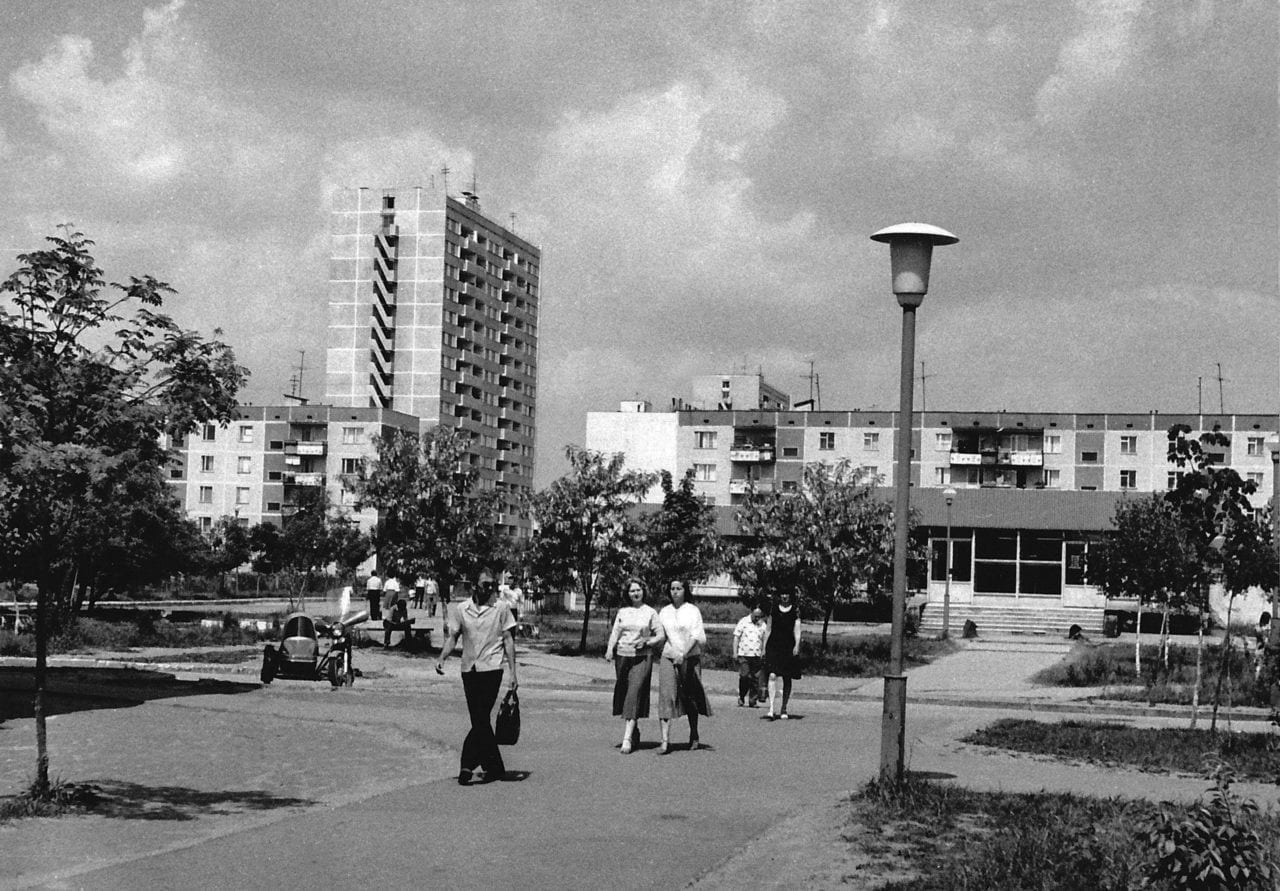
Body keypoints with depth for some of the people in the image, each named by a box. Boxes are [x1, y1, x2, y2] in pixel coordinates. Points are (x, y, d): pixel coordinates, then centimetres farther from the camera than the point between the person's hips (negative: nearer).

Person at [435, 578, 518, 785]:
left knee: (481, 719, -13)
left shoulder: (500, 609, 0)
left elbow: (508, 640, 3)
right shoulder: (461, 609, 6)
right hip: (469, 670, 4)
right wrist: (442, 658, -11)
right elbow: (453, 637, 8)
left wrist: (513, 673, -1)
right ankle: (495, 767, 16)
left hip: (491, 669, -4)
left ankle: (467, 766, -13)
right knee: (480, 721, 7)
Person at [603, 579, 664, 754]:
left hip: (642, 657, -4)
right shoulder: (622, 612, 12)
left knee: (634, 695, -14)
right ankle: (635, 733, 25)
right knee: (623, 695, 7)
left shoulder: (651, 612, 4)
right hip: (622, 656, 4)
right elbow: (615, 632, 7)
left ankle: (627, 739, -20)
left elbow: (660, 636, 5)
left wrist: (646, 642, -12)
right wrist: (610, 649, -10)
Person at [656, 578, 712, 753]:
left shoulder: (693, 611, -2)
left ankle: (694, 737, 26)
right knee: (666, 696, -12)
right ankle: (665, 741, -16)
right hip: (668, 657, 2)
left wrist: (683, 654, -22)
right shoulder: (664, 612, 9)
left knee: (691, 698, 7)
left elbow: (696, 636, -11)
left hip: (690, 658, -2)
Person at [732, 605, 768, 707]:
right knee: (744, 676, -10)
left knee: (755, 678, 1)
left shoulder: (763, 625, 12)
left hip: (757, 656, 3)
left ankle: (753, 701, 7)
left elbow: (764, 641, 17)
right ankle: (741, 697, 8)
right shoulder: (743, 622, 2)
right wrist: (735, 653, -3)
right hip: (743, 654, -3)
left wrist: (764, 655, 11)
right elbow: (736, 637, 2)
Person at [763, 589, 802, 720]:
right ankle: (771, 709, -18)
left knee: (787, 679, 7)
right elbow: (769, 629, 11)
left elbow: (797, 630, 0)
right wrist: (764, 646, 8)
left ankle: (784, 710, 18)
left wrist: (797, 645, -14)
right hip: (773, 646, 0)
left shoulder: (795, 610, 4)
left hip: (788, 647, 0)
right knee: (772, 676, -14)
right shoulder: (773, 609, 7)